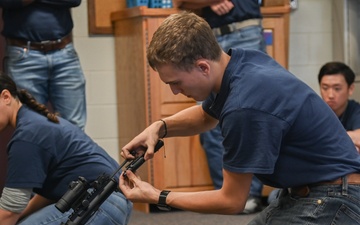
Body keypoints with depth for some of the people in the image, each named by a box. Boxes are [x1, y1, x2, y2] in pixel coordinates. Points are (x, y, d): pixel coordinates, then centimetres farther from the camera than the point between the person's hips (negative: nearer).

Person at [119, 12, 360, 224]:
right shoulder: (239, 59, -1)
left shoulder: (245, 107, -28)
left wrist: (157, 197, -6)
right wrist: (160, 127, 5)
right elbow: (205, 115, 24)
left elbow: (232, 201, -15)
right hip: (300, 192, 10)